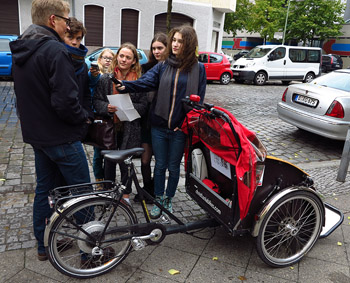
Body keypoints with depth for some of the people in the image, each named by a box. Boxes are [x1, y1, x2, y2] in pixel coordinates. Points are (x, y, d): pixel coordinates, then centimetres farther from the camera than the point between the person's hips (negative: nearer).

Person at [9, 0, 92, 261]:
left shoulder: (21, 51, 10)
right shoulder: (55, 50, -19)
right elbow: (66, 102, -26)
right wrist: (85, 117, -9)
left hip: (36, 134, 9)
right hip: (61, 137, -9)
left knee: (45, 188, 18)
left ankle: (44, 246, 31)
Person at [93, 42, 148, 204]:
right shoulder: (105, 78, 4)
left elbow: (143, 106, -2)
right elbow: (96, 101, 4)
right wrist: (107, 107, -16)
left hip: (129, 128, -1)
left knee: (126, 162, 6)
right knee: (109, 162, 11)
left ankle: (125, 194, 26)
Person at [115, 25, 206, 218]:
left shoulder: (198, 69, 0)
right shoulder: (163, 67, 6)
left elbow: (198, 100, 0)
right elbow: (146, 82, -10)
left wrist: (186, 123, -8)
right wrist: (125, 85, -29)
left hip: (180, 128, -2)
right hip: (159, 125, 2)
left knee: (173, 167, 12)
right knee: (160, 165, 12)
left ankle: (168, 200, 33)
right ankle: (158, 200, 30)